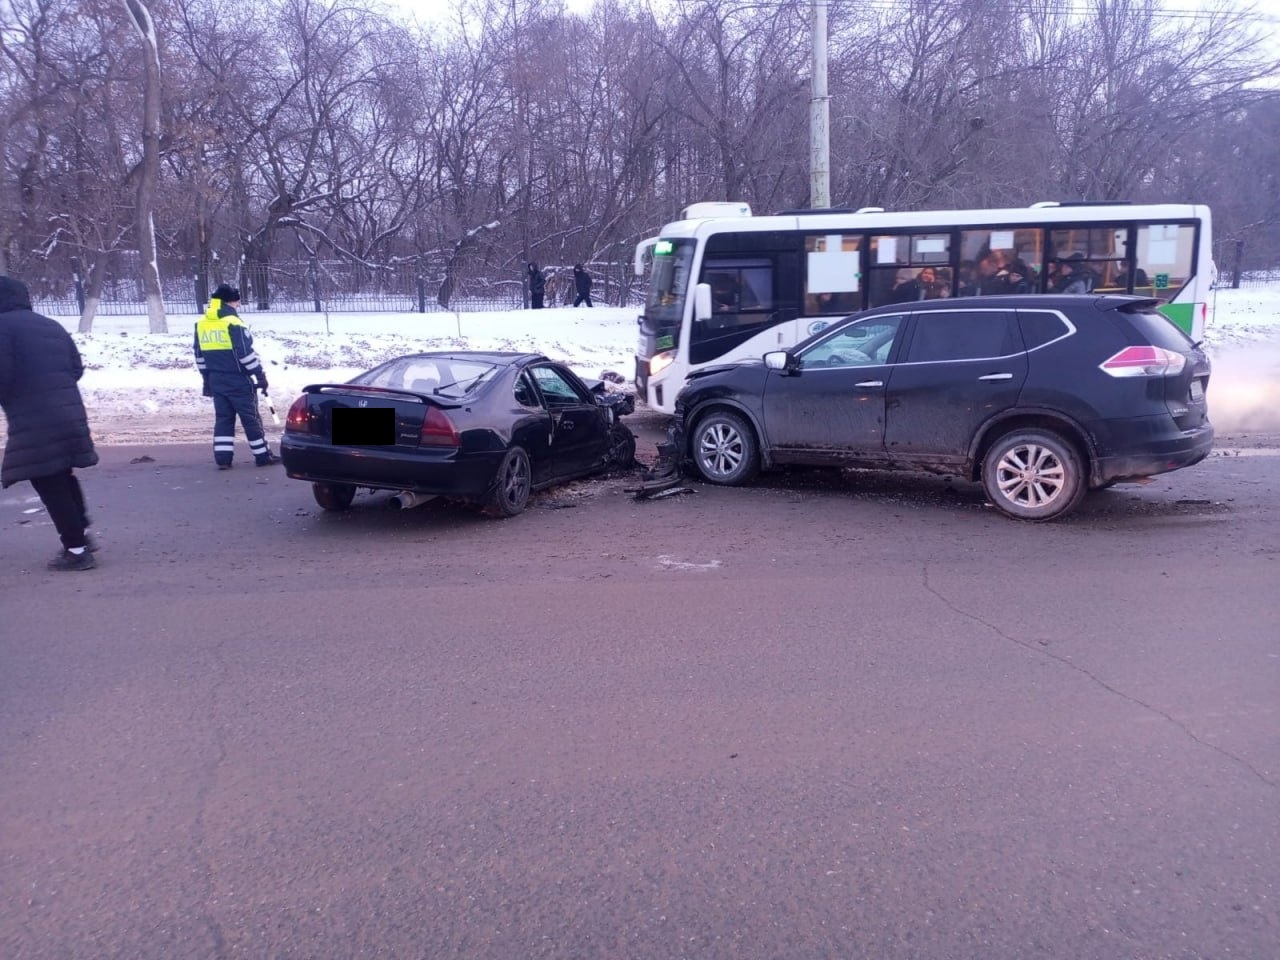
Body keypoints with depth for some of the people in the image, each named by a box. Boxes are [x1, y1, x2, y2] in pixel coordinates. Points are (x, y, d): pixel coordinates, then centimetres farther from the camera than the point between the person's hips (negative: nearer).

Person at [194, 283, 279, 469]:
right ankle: (263, 456, 7)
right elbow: (246, 352, -18)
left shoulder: (201, 324, 8)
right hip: (238, 380, -6)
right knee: (251, 418, 1)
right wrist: (260, 375, -10)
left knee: (223, 417, 11)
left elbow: (200, 356, 13)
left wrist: (207, 379, 21)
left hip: (216, 380, 6)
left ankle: (222, 458, 6)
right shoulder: (233, 323, -16)